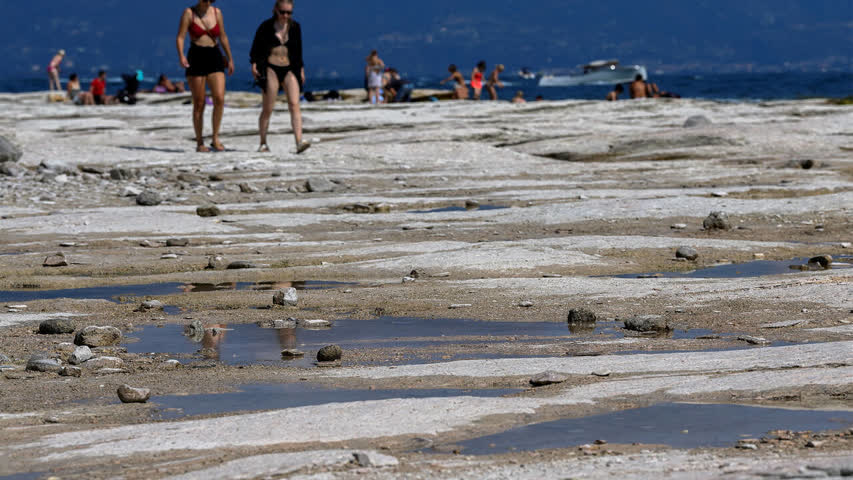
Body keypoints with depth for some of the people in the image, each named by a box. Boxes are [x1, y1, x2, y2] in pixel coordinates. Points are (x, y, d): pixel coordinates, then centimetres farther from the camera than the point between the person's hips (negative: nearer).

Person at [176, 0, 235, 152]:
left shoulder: (217, 12, 7)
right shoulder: (189, 13, -2)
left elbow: (223, 37, 16)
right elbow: (180, 37, -9)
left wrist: (230, 59, 18)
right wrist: (181, 56, -25)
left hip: (215, 59, 2)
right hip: (196, 60, -2)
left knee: (219, 98, -15)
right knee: (199, 104, 0)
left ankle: (215, 139, -5)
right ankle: (199, 143, 10)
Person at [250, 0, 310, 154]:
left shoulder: (295, 27, 9)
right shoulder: (266, 26, -2)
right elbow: (256, 46, 0)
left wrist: (301, 69, 17)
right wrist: (254, 64, -11)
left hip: (289, 69, 3)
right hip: (271, 69, -3)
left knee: (294, 105, -12)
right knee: (268, 108, 0)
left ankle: (299, 143, -22)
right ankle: (263, 143, 13)